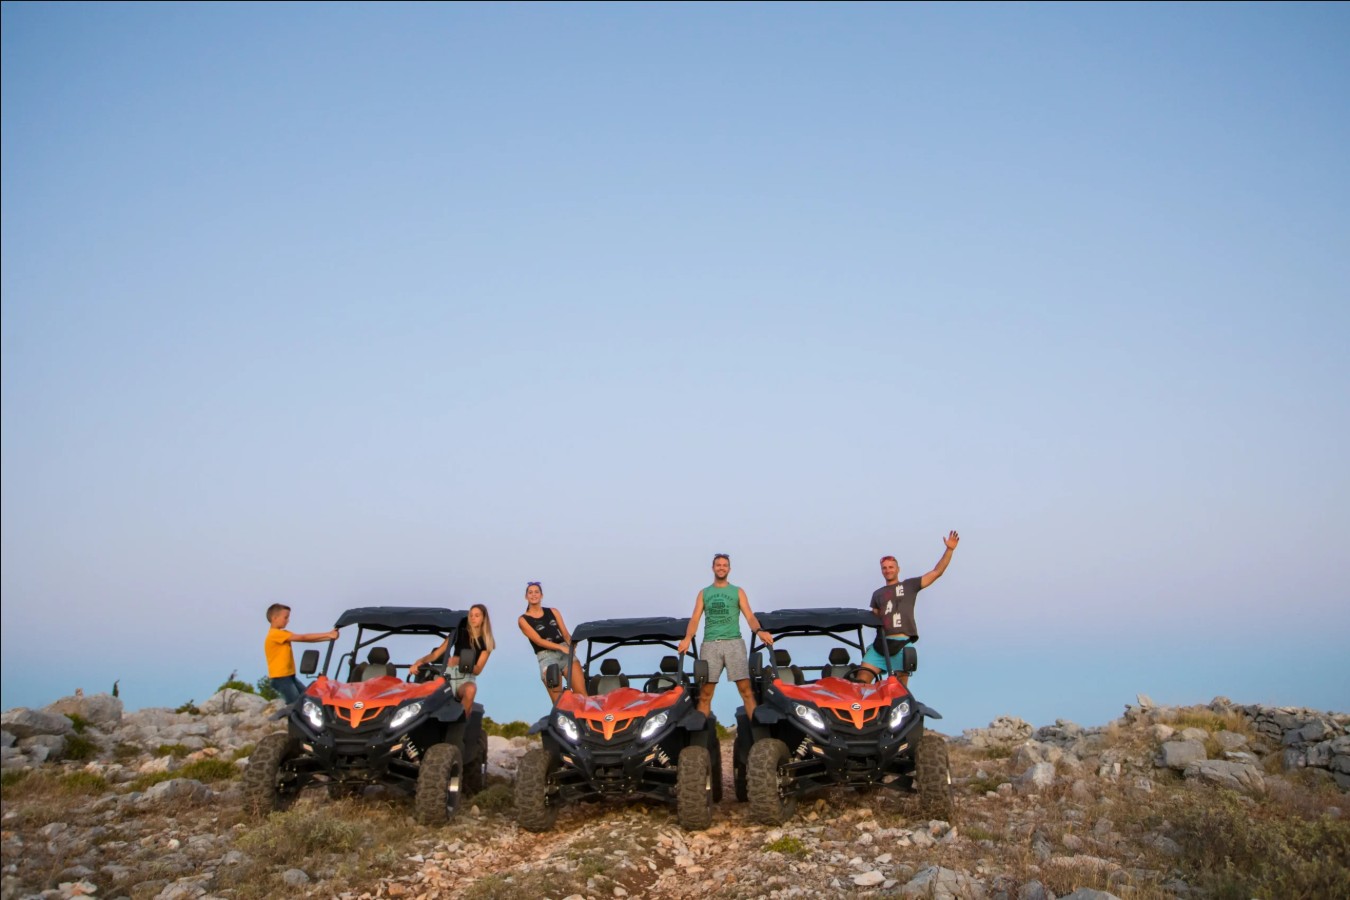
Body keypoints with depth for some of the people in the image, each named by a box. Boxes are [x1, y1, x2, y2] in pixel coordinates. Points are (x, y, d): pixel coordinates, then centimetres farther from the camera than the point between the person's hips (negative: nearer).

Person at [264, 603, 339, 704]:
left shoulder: (282, 634, 14)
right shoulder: (275, 634, -15)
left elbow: (303, 639, 4)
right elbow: (302, 638, -18)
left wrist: (329, 637, -8)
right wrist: (327, 634, -18)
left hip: (289, 675, 9)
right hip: (280, 677, -9)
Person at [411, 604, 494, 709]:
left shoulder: (486, 643, 7)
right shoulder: (459, 633, 8)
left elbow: (478, 670, -2)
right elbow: (436, 653, 1)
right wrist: (420, 661, -19)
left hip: (467, 678, -1)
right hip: (450, 673, 1)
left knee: (470, 690, -37)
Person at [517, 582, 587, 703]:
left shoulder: (553, 611, 17)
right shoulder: (523, 620, 6)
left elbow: (566, 634, 10)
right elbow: (538, 641, -4)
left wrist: (571, 646, -12)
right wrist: (561, 647, -16)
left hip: (566, 651, 3)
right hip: (546, 657, -3)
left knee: (581, 693, -12)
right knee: (558, 701, -10)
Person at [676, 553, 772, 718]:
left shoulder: (738, 592, 15)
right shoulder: (704, 593, 18)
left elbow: (749, 616, 4)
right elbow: (695, 618, 8)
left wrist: (759, 631, -18)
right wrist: (687, 638, -12)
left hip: (734, 643, -1)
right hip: (710, 644, 1)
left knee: (746, 690, -9)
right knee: (705, 694, -3)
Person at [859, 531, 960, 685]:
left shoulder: (909, 585, 11)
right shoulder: (877, 594, 23)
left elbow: (936, 572, 5)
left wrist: (949, 549, -3)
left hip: (902, 643, -3)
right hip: (880, 643, 3)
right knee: (861, 680, -11)